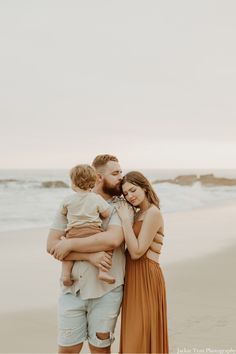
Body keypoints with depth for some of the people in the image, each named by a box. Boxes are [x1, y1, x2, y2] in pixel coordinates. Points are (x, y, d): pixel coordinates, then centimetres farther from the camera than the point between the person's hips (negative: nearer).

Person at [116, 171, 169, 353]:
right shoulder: (138, 214, 13)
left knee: (141, 338, -1)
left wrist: (125, 219, -17)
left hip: (146, 277, -9)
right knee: (134, 337, 16)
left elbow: (137, 252, -20)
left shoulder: (153, 213, -14)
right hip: (134, 276, 9)